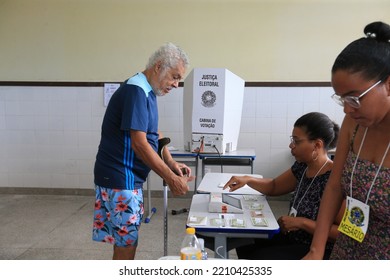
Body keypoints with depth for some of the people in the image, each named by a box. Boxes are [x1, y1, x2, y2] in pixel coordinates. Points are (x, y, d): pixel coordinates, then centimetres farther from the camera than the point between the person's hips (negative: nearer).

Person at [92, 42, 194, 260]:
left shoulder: (147, 91, 11)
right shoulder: (136, 91, -19)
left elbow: (154, 133, 17)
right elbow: (139, 144, -25)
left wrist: (172, 163, 3)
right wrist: (171, 179, -20)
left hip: (129, 177, 9)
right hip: (120, 178, -9)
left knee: (126, 240, 18)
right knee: (126, 244, 0)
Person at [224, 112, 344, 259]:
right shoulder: (302, 166, 1)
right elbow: (274, 186, 15)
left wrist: (302, 223, -25)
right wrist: (247, 179, -2)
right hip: (293, 238, 7)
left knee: (259, 258, -18)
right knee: (244, 243, -2)